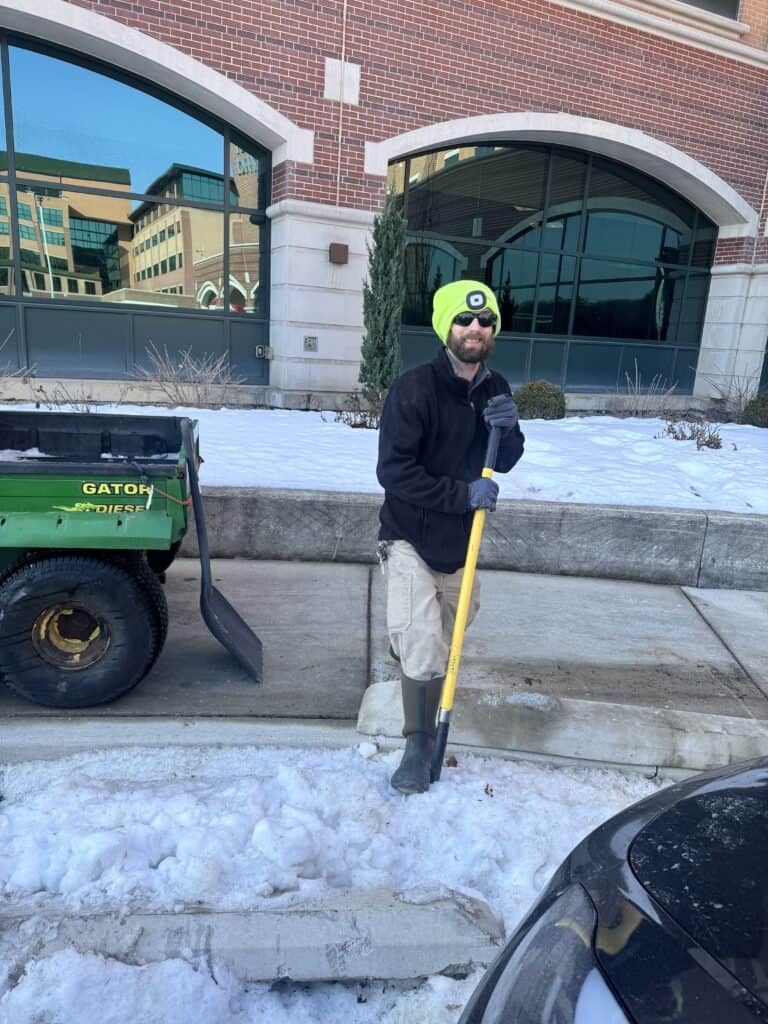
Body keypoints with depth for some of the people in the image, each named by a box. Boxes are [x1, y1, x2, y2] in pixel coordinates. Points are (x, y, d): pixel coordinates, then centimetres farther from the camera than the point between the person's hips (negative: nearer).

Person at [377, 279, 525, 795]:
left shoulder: (496, 389, 1)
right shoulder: (415, 388, -20)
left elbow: (504, 464, 7)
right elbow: (394, 471, -23)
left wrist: (508, 430, -15)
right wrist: (463, 494, -26)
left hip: (460, 540, 6)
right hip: (411, 539, -6)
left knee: (449, 636, 23)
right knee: (425, 652, -11)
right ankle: (420, 745, 10)